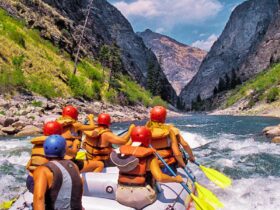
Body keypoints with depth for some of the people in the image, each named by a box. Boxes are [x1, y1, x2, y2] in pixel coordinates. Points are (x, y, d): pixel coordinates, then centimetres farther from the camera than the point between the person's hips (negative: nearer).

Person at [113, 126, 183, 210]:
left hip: (121, 196, 4)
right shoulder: (150, 157, -10)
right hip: (142, 197, -4)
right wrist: (176, 179, -4)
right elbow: (159, 177, -19)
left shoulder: (124, 151, 0)